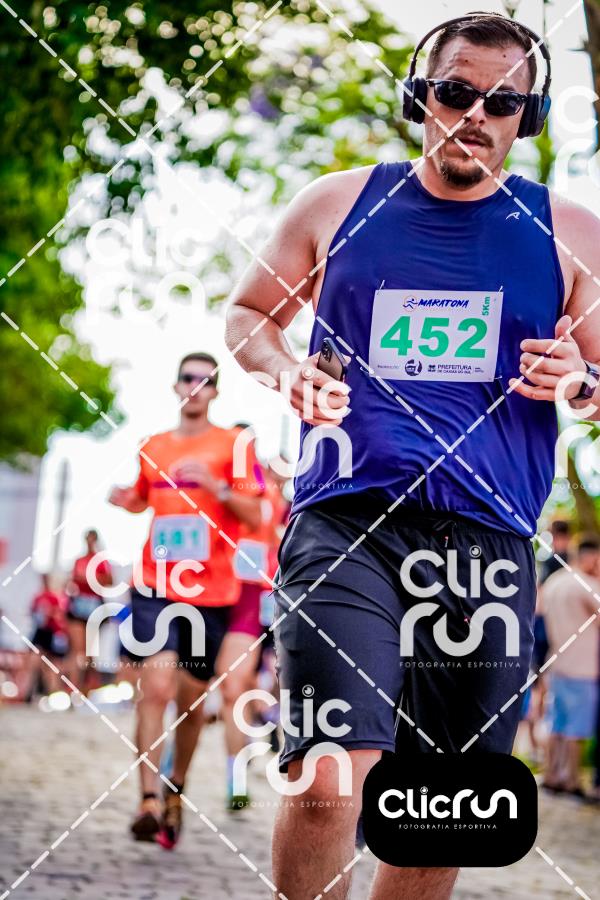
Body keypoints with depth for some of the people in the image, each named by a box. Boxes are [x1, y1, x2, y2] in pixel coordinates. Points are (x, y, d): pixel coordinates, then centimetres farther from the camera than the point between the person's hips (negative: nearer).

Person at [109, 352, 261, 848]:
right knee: (156, 686, -17)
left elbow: (254, 515, -4)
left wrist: (216, 486, -20)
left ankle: (176, 790, 29)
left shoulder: (232, 445, 1)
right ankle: (149, 799, -19)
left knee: (192, 699, 9)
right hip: (156, 587, 1)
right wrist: (129, 502, 5)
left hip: (210, 592, -1)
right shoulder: (153, 448, 11)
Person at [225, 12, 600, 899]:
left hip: (490, 549, 2)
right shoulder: (337, 204, 8)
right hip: (346, 525, -2)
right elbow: (248, 313, 20)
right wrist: (285, 370, -1)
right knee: (331, 778, -21)